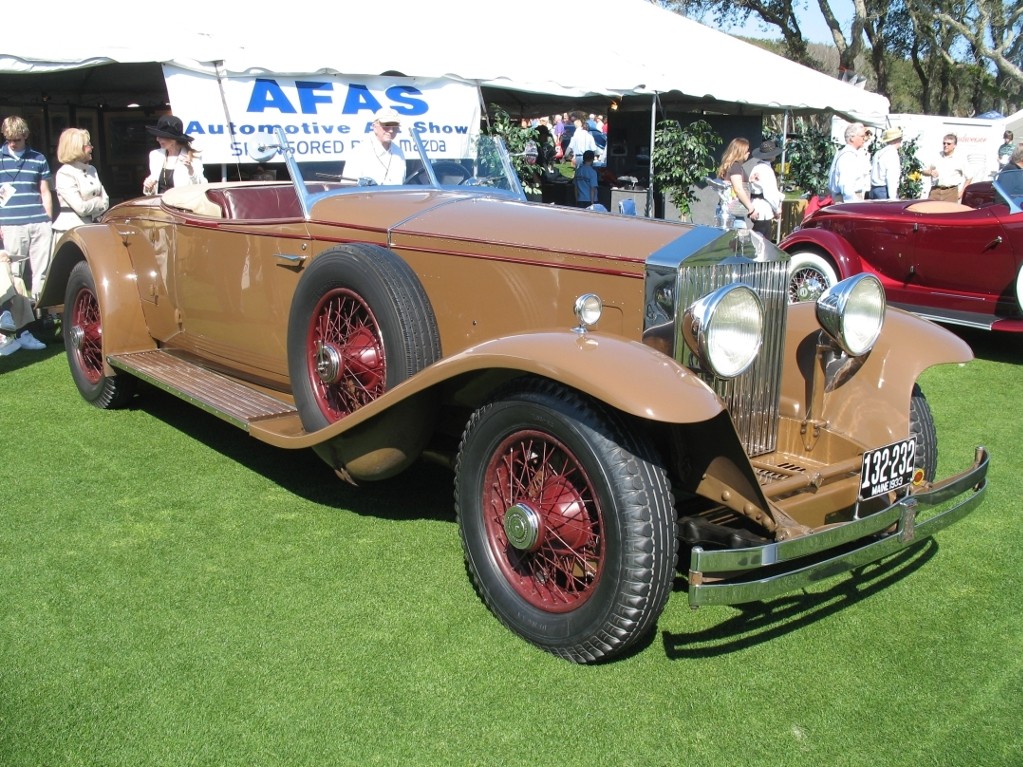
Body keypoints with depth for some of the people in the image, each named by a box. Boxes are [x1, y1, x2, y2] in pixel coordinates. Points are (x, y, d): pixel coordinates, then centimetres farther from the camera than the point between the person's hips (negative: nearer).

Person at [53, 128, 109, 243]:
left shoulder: (91, 170, 13)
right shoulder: (64, 174, -9)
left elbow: (105, 202, 11)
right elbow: (81, 208, -16)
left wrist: (91, 204, -7)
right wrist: (97, 201, 2)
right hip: (70, 231, -6)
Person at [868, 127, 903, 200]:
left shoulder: (878, 153, 16)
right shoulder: (892, 153, -10)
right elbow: (891, 178, -17)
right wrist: (892, 197, -20)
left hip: (874, 189, 9)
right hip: (884, 191, -9)